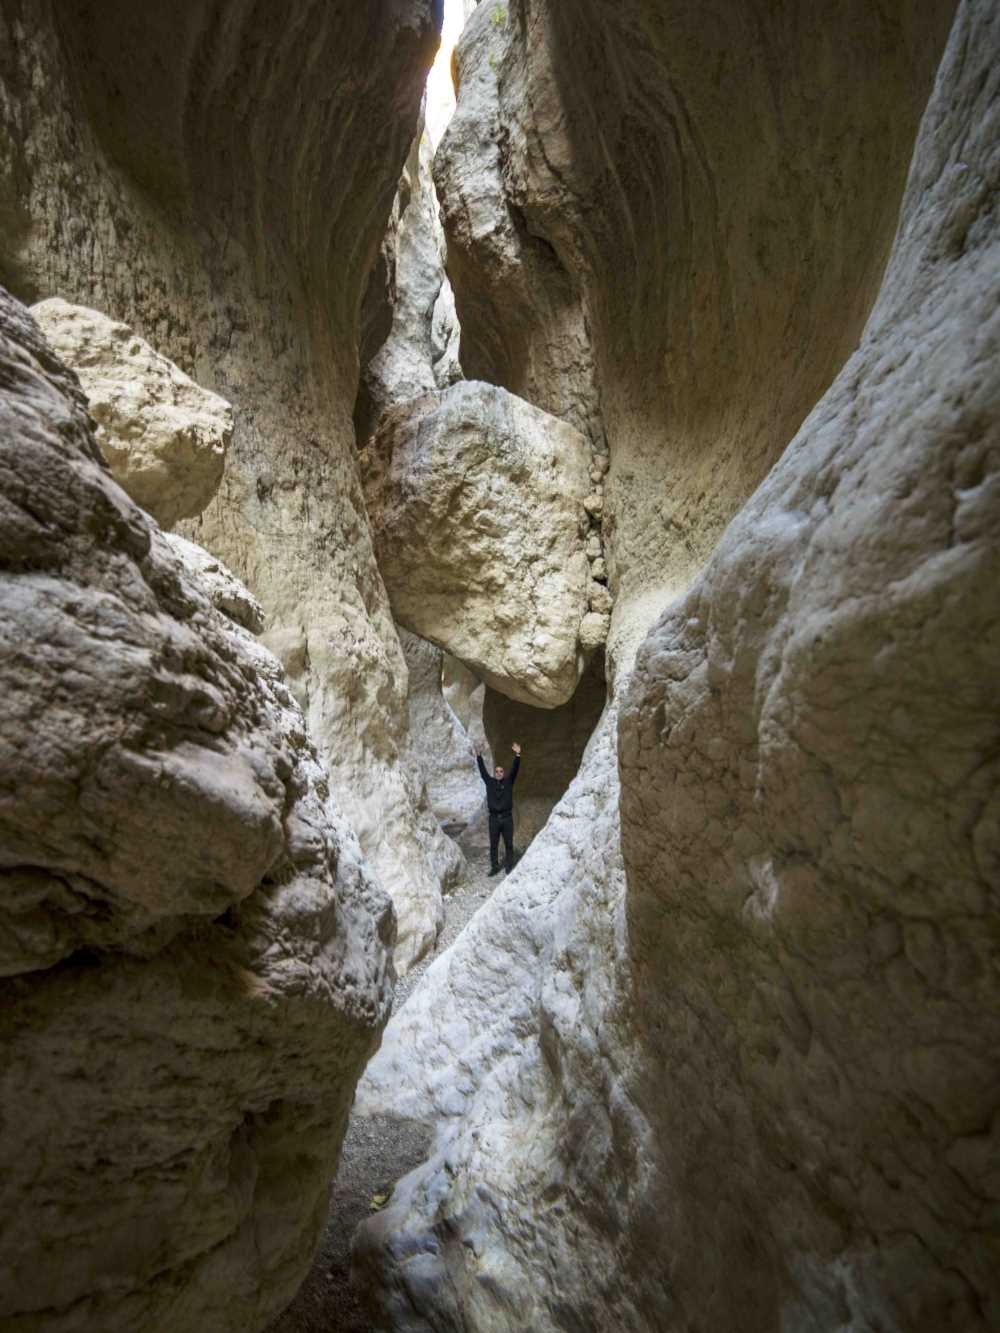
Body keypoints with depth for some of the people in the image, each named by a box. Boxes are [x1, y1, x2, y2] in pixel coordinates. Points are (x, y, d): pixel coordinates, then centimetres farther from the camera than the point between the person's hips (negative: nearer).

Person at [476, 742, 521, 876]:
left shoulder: (508, 782, 5)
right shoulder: (490, 782, 8)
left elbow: (514, 769, -6)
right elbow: (482, 770, 5)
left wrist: (517, 755, -18)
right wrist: (479, 756, -1)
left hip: (507, 818, -1)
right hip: (494, 818, 1)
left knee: (509, 844, 4)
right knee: (493, 845, 6)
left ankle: (509, 867, 13)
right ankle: (494, 867, 15)